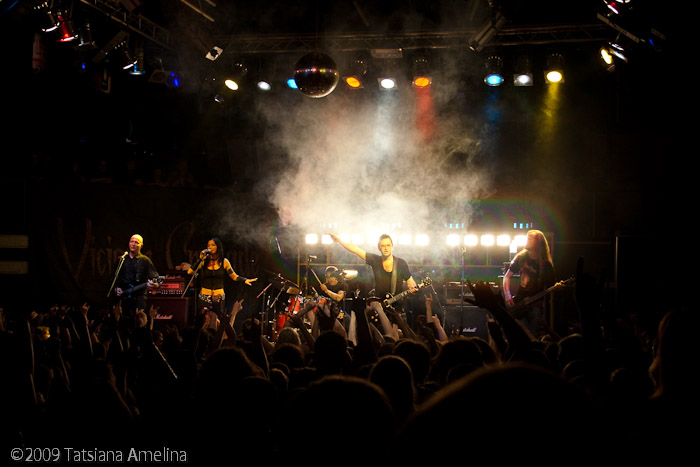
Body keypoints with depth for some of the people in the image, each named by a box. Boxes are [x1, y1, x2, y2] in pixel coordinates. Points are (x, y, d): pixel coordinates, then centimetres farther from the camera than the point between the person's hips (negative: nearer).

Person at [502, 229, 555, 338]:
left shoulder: (546, 265, 1)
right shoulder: (521, 258, 7)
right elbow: (507, 276, 12)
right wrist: (508, 296, -3)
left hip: (536, 305, -1)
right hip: (519, 303, 1)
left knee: (534, 336, -8)